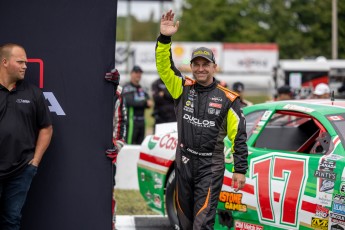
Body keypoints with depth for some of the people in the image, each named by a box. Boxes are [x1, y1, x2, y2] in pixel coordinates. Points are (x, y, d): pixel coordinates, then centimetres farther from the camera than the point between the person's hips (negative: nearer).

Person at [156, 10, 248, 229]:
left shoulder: (227, 98, -4)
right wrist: (165, 38, -23)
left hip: (211, 167, -4)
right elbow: (164, 66, -8)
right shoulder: (183, 89, 4)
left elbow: (239, 136, -2)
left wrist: (240, 170, -5)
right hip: (184, 163, 4)